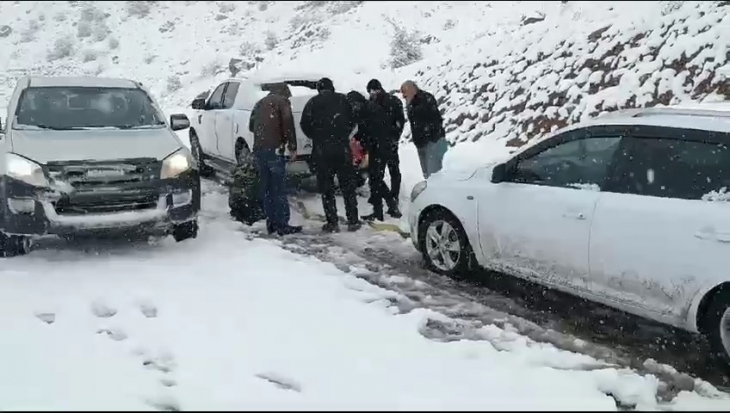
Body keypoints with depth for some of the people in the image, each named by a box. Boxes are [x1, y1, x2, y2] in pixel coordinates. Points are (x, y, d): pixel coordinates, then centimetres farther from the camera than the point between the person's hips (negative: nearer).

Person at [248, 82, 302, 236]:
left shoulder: (260, 103, 22)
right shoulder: (282, 101, 1)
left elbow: (251, 126, 25)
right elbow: (288, 124, -10)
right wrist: (292, 147, -8)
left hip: (258, 149, 7)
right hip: (274, 149, -7)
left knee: (266, 188, 12)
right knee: (279, 188, -5)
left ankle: (271, 223, 13)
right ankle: (282, 224, -7)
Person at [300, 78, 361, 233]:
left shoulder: (312, 103, 2)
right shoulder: (342, 99, 6)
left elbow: (305, 125, -1)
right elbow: (352, 122, 7)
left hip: (321, 150, -1)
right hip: (342, 149, 1)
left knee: (326, 188, 5)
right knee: (347, 186, 9)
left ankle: (332, 222, 3)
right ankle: (353, 221, 9)